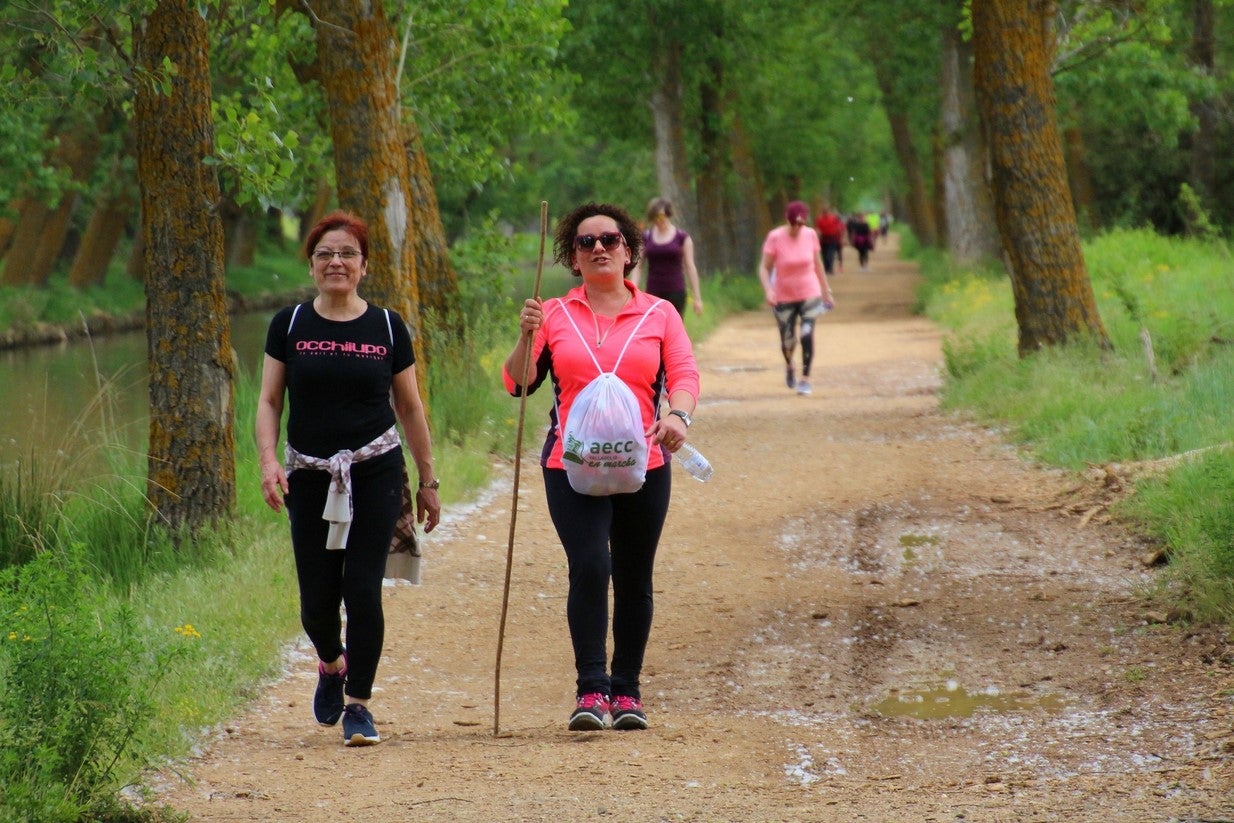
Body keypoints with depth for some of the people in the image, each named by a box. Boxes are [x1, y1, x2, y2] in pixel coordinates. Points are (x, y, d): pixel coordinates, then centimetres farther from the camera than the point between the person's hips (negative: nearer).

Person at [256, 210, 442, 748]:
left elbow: (410, 409, 10)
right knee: (317, 599, 2)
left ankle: (359, 704, 5)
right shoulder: (290, 325, 4)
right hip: (310, 476, 1)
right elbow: (269, 401, 5)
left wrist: (428, 480, 11)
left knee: (362, 589, -8)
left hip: (376, 472, -1)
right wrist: (268, 460, -11)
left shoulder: (387, 328, 3)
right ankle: (331, 666, 35)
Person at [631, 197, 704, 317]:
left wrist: (697, 298, -3)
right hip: (653, 293, 2)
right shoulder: (645, 237, 7)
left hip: (675, 293, -2)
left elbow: (690, 267, 0)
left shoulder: (682, 237, 1)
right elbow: (637, 267, 6)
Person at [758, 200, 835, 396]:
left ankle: (805, 379, -5)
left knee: (807, 335, -16)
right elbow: (764, 268, -11)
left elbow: (817, 264, 8)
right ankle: (789, 366, 42)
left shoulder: (810, 235, -5)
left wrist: (826, 291, 11)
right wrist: (768, 290, -26)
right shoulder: (775, 237, -14)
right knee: (787, 341, 7)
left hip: (809, 294, 1)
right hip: (784, 297, -1)